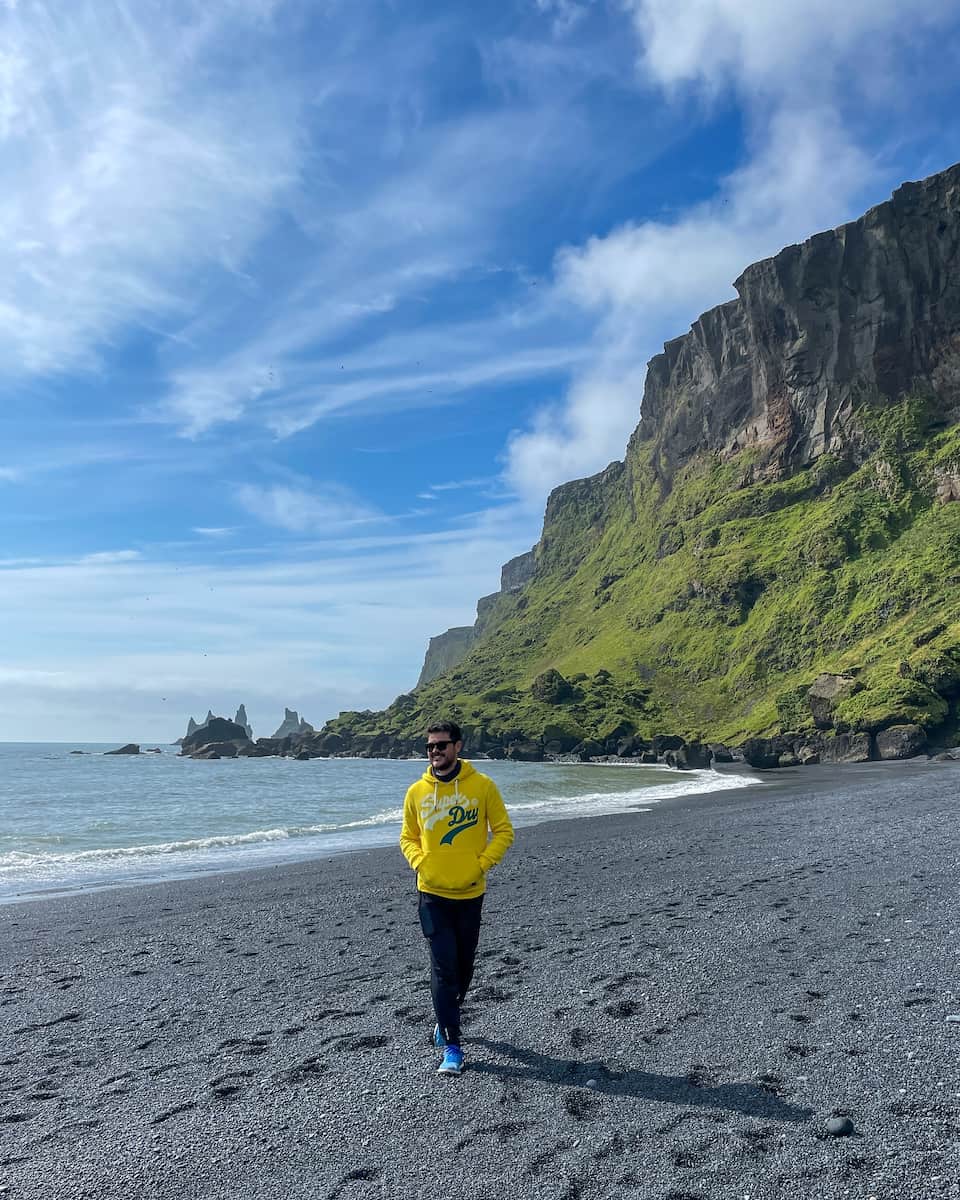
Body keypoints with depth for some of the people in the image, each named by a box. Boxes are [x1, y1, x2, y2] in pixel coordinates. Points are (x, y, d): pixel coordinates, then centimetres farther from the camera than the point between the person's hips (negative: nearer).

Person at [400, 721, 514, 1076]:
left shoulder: (482, 785, -6)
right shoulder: (416, 792, 0)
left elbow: (503, 830, 0)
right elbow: (408, 837, 11)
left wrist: (483, 863, -11)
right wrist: (419, 862, -7)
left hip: (470, 892, 0)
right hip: (432, 893, 0)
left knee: (464, 963, 15)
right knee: (443, 968, -4)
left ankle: (447, 1018, 41)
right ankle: (451, 1046, 4)